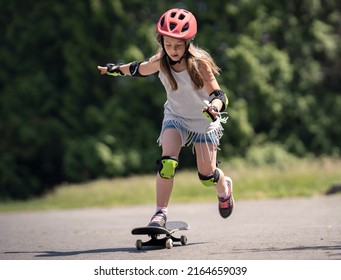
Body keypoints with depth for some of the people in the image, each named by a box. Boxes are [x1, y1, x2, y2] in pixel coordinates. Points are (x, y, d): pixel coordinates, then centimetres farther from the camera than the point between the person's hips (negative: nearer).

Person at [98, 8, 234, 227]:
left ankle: (224, 188, 38)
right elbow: (140, 69, 6)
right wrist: (116, 69, 18)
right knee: (167, 163, -22)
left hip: (204, 121, -2)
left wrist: (214, 108, -55)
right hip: (175, 116, 2)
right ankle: (161, 213, -14)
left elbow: (218, 95, -33)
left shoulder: (200, 63, -28)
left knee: (207, 175, 2)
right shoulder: (160, 62, -17)